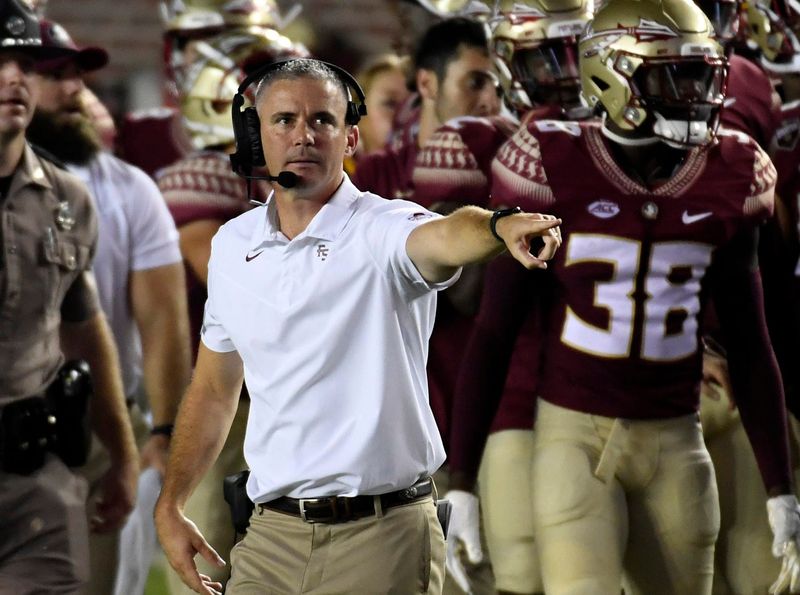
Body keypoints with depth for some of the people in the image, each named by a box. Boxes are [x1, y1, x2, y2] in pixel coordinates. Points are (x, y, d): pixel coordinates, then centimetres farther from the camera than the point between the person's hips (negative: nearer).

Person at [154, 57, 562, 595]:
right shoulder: (232, 246, 8)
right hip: (271, 535, 4)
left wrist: (502, 227, -56)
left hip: (382, 537, -4)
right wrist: (170, 506, 18)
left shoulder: (385, 229, -9)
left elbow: (446, 237, -34)